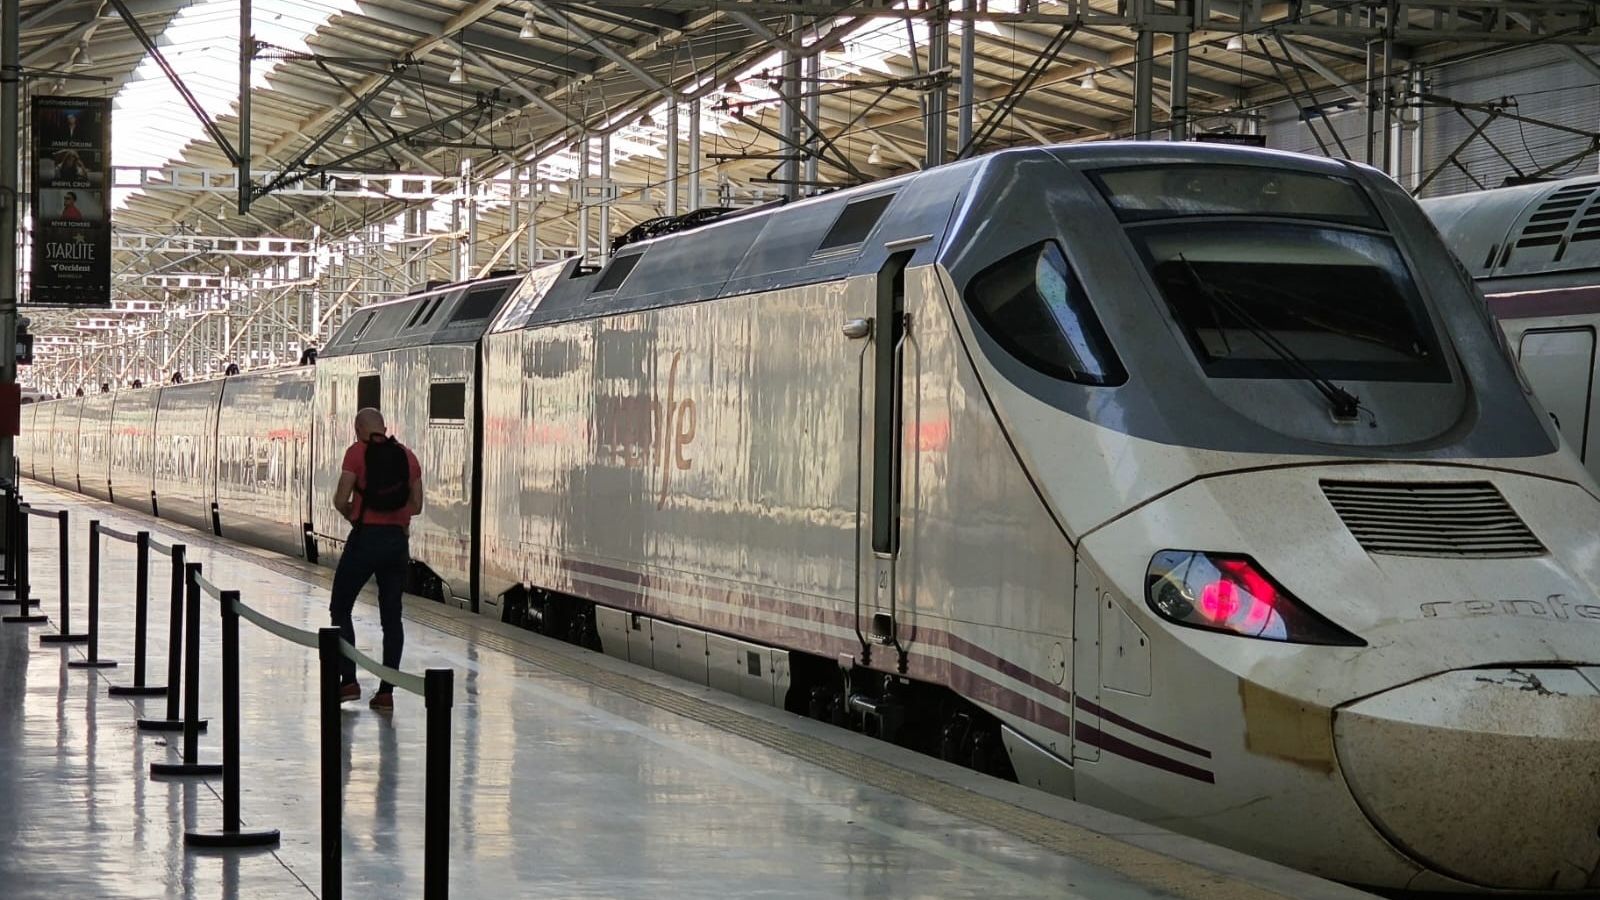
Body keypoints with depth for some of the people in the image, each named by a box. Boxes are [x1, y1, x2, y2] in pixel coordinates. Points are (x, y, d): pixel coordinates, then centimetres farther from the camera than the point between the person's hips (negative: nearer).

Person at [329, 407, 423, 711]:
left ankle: (348, 680, 2)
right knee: (391, 617, 9)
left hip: (366, 538, -4)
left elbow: (341, 500, -10)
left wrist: (351, 514, 10)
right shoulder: (407, 456, 8)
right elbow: (416, 506, 10)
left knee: (340, 608, 11)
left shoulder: (357, 452, -5)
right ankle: (386, 691, 8)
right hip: (398, 540, 4)